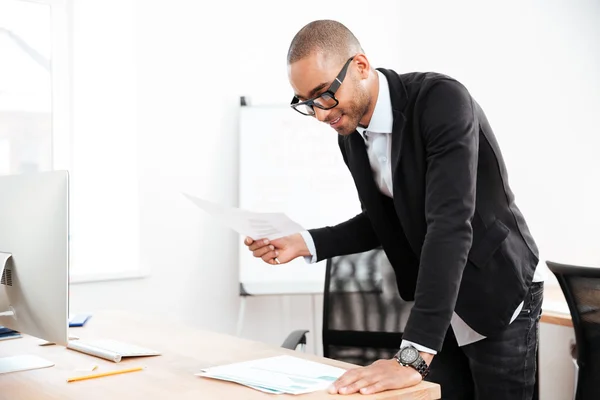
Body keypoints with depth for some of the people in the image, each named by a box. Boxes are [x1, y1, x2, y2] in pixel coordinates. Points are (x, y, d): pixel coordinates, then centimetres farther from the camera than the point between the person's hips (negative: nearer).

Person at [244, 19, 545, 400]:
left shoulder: (442, 100, -26)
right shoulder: (350, 134, -4)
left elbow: (450, 225, -36)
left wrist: (413, 357, -41)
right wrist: (306, 243, -7)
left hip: (500, 295, -6)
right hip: (436, 304, 6)